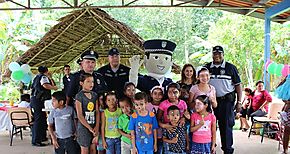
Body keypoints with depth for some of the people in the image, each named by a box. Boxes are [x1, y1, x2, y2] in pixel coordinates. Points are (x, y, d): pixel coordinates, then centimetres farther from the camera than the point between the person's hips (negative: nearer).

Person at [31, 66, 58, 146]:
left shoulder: (37, 77, 20)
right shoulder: (43, 77, -9)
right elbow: (45, 85, -29)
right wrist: (54, 88, -14)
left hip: (34, 99, 10)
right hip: (38, 100, -10)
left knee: (42, 118, 18)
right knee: (38, 119, -8)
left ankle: (42, 137, 28)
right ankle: (36, 141, -6)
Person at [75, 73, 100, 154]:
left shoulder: (94, 95, 4)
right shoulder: (79, 96, -12)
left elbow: (97, 112, 4)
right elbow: (80, 116, -15)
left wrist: (97, 126, -5)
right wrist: (90, 128, -14)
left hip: (94, 126, 5)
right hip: (84, 126, -5)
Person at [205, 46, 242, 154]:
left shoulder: (231, 68, 3)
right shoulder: (207, 68, 9)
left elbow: (238, 85, 3)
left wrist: (239, 102, -3)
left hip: (227, 101, -2)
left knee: (226, 125, 0)